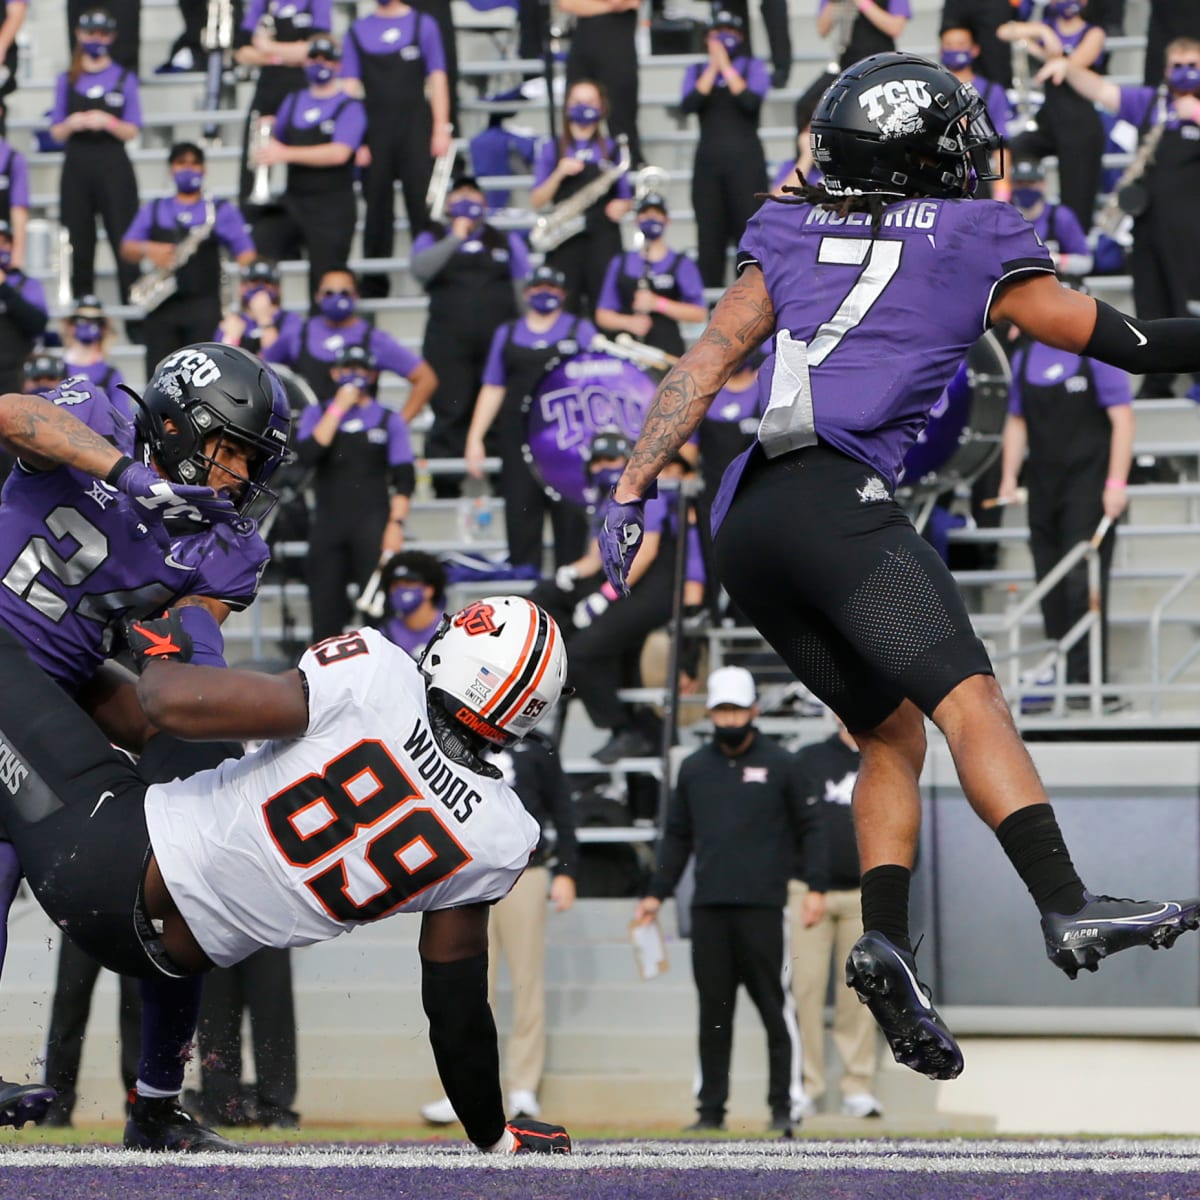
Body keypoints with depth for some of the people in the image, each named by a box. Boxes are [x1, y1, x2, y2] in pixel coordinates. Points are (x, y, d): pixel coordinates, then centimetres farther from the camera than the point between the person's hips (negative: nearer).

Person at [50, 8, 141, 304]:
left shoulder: (125, 80, 5)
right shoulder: (67, 81, 11)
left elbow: (131, 132, 3)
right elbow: (56, 133, 10)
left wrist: (108, 122, -16)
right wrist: (72, 124, -12)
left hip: (114, 168, -2)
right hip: (77, 168, 2)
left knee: (123, 240, -8)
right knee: (80, 243, 2)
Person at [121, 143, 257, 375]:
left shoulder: (222, 212, 11)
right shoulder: (153, 211, 19)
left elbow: (245, 254, 5)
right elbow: (127, 249, 12)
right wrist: (147, 250, -10)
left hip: (204, 307, -3)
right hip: (162, 306, 3)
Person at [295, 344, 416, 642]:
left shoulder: (389, 421, 10)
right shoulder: (316, 415, 13)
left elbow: (404, 479, 5)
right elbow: (307, 455, -8)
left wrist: (396, 524, -7)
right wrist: (338, 408, -6)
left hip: (372, 525, -2)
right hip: (328, 525, 2)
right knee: (325, 611, 2)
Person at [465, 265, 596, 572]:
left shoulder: (580, 330, 11)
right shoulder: (507, 334, 17)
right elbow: (492, 389, 14)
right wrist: (474, 438, 7)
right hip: (519, 437, 2)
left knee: (569, 514, -4)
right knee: (521, 512, -1)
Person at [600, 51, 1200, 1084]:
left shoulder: (794, 241, 20)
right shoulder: (971, 247, 9)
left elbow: (704, 365, 12)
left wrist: (631, 493, 10)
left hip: (746, 527, 6)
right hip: (835, 498, -6)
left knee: (893, 735, 14)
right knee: (969, 699, -17)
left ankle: (885, 940, -4)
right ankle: (1068, 909, -35)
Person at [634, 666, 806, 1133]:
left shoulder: (779, 764, 5)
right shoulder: (694, 768, 15)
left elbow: (807, 830, 4)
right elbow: (677, 836, 21)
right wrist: (657, 894, 14)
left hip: (763, 907, -3)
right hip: (708, 910, 4)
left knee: (775, 1007, -5)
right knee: (713, 1010, 4)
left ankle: (784, 1106, -2)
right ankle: (711, 1107, 7)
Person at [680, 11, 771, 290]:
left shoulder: (753, 67, 8)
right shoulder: (697, 71, 14)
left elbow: (751, 101, -11)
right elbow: (688, 105, -5)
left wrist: (726, 66, -7)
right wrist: (713, 67, -4)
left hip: (746, 161, -3)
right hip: (708, 161, 3)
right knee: (710, 233, 0)